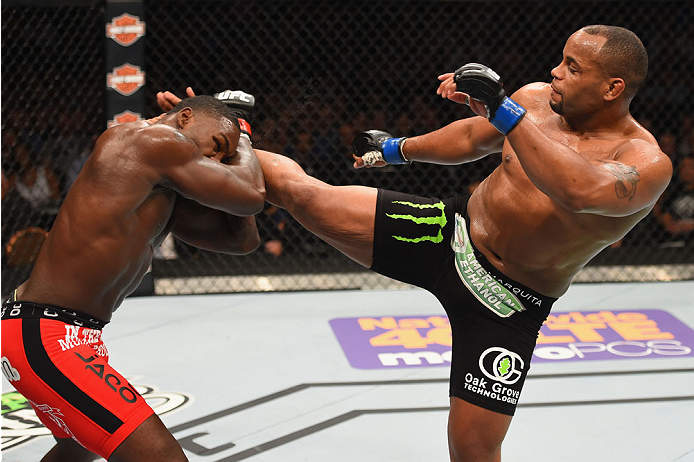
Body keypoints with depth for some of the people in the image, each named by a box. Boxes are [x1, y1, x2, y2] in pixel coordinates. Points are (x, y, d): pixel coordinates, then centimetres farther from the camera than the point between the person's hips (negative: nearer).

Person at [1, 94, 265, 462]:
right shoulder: (155, 138, -10)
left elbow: (242, 238, 18)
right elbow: (251, 197, -9)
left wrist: (232, 157, 13)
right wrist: (241, 138, 11)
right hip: (46, 339, -11)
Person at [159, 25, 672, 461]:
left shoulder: (647, 164, -21)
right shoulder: (538, 99, -4)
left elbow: (581, 191, -44)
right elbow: (473, 136, 17)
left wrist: (502, 108, -43)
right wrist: (400, 148, 31)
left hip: (506, 305, -4)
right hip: (450, 230, 4)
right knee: (298, 189, -2)